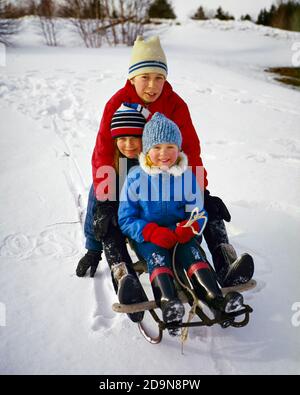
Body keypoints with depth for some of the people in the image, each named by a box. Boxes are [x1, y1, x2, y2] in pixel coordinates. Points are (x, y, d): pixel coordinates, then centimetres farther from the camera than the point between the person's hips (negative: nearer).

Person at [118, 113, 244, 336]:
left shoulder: (187, 176, 3)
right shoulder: (136, 178, -4)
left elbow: (197, 212, 6)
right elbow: (126, 219, -5)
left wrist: (189, 228, -19)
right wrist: (153, 232, -22)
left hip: (180, 233, 2)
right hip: (146, 237, -2)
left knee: (192, 251, -25)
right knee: (157, 256, -30)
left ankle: (216, 298, -37)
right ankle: (168, 302, -49)